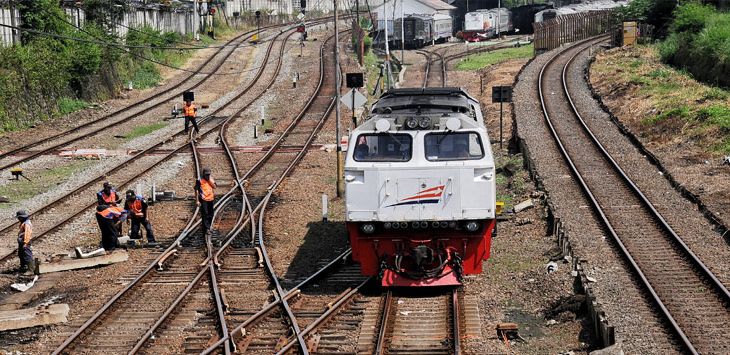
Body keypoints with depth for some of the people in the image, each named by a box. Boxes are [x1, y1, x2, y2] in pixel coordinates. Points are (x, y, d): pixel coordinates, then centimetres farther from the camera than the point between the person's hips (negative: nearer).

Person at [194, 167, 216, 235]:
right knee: (205, 214, -11)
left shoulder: (211, 180, 10)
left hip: (210, 199, 5)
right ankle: (206, 229, -11)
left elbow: (214, 187, -4)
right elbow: (196, 190, -5)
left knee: (210, 214, 11)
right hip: (203, 200, -5)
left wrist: (209, 180, -10)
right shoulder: (199, 181, -5)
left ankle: (208, 227, 24)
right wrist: (197, 200, -10)